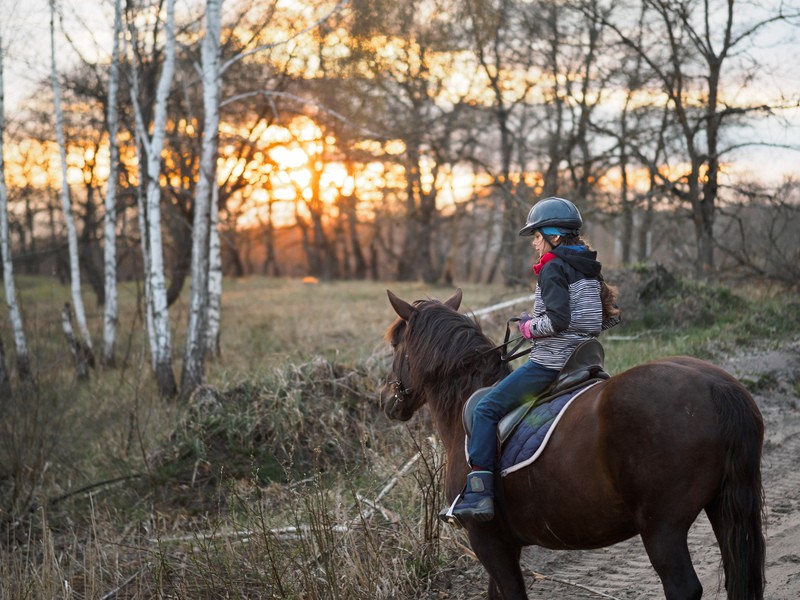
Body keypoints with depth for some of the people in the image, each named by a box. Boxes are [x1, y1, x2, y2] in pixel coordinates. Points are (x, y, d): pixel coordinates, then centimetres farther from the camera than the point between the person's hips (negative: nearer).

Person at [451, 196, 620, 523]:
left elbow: (557, 320, -24)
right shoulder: (590, 268, 14)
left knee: (486, 409, -7)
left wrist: (530, 327, -7)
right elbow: (610, 318, 18)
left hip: (551, 361, -10)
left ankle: (479, 493, -16)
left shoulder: (552, 268, -13)